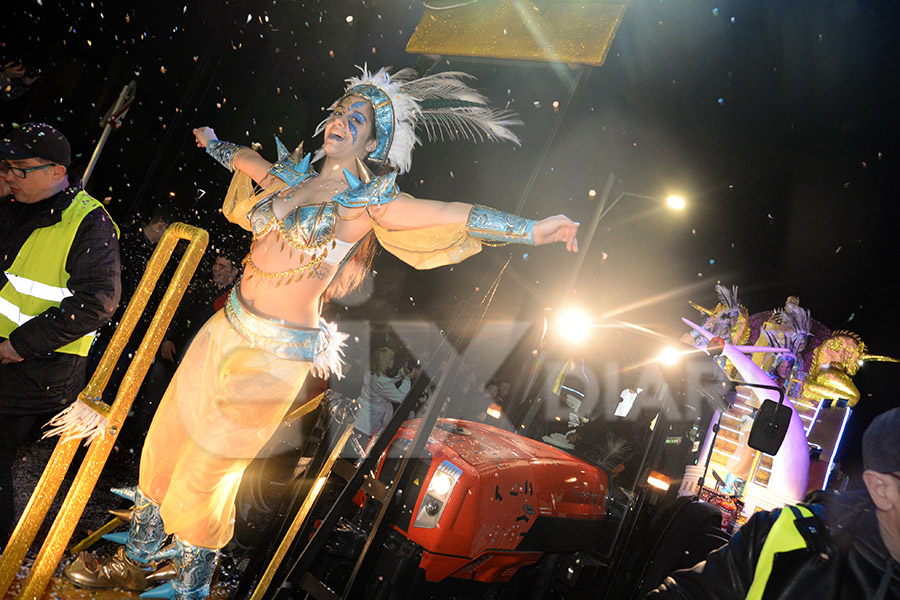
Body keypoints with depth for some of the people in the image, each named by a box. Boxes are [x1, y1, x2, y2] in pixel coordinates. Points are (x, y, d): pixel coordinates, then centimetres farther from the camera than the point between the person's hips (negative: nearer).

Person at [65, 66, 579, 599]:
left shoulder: (369, 202, -10)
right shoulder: (291, 178, 8)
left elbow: (458, 214, -16)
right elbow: (245, 159, 30)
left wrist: (530, 229, -22)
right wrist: (214, 143, 47)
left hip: (275, 356, -6)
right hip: (227, 329, 7)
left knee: (203, 479, 2)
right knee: (163, 444, 15)